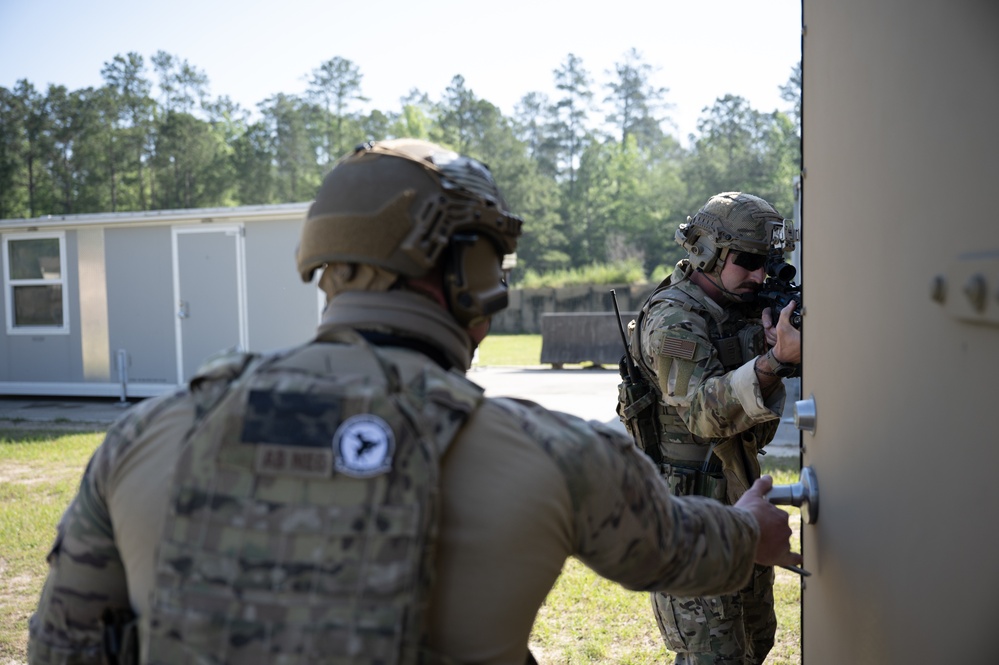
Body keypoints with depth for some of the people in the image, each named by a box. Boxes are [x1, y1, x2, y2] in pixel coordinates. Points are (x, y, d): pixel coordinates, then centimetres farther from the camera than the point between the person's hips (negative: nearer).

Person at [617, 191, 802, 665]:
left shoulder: (743, 308, 9)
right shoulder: (672, 318, -18)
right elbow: (704, 411, -30)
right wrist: (775, 361, -42)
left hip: (739, 498, 9)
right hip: (689, 506, -9)